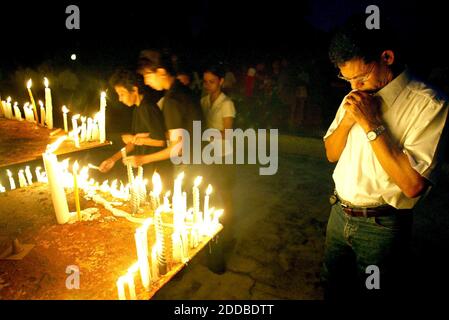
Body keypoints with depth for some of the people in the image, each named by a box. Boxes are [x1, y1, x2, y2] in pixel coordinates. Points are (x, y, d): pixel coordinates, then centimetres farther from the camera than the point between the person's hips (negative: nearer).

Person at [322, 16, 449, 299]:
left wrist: (372, 124, -23)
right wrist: (348, 118, -10)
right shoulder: (358, 95, 3)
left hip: (381, 226, -6)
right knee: (334, 290, 22)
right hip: (339, 215, 6)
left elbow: (413, 185, -23)